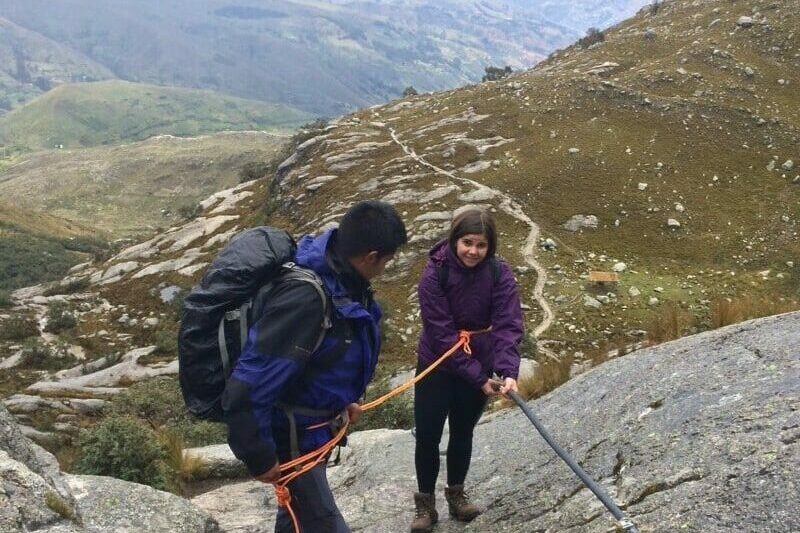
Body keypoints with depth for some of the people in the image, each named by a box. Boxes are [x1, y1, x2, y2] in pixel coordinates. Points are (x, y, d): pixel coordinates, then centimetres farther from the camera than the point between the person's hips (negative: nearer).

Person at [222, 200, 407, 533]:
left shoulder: (339, 278, -7)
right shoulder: (303, 300, -36)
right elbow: (246, 391, -34)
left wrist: (345, 398, 19)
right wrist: (260, 457, -23)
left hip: (309, 422, 9)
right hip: (289, 434, -9)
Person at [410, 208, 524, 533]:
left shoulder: (499, 274, -14)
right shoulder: (434, 276, -22)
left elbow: (508, 325, -20)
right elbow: (442, 334, -23)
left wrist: (508, 371, -35)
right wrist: (478, 377, -25)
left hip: (479, 368, 2)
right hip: (437, 367, -2)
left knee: (463, 433, 17)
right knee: (428, 436, 3)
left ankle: (456, 493, 37)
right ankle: (425, 503, 23)